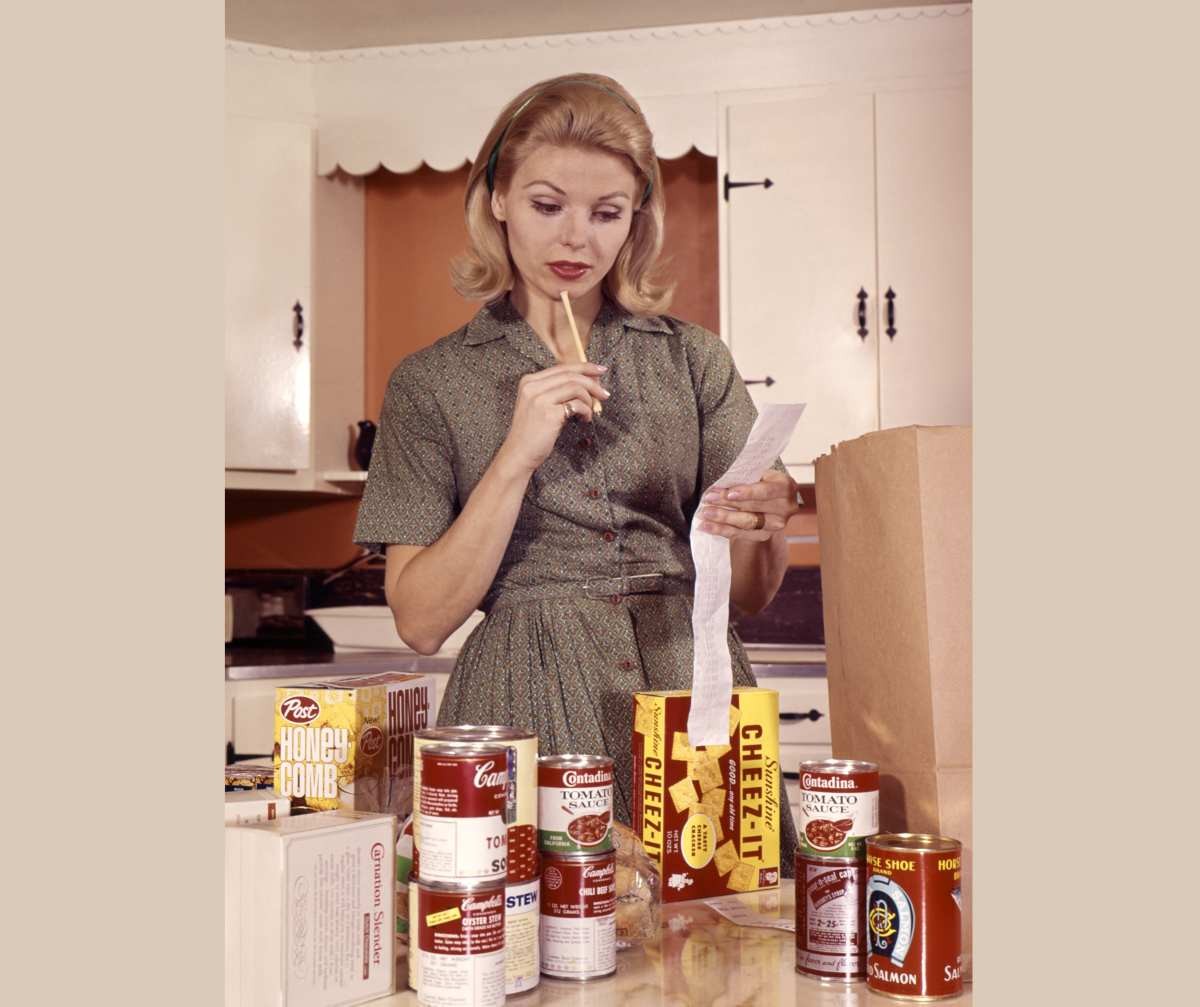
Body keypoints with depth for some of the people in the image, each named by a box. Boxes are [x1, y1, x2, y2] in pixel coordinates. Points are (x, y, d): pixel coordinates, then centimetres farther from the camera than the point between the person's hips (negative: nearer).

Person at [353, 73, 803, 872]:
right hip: (530, 712, -1)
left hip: (694, 694, 2)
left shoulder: (696, 362, 10)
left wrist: (760, 528, -14)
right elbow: (422, 621, -1)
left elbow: (750, 594, 9)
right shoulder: (432, 382, 6)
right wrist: (518, 455, -11)